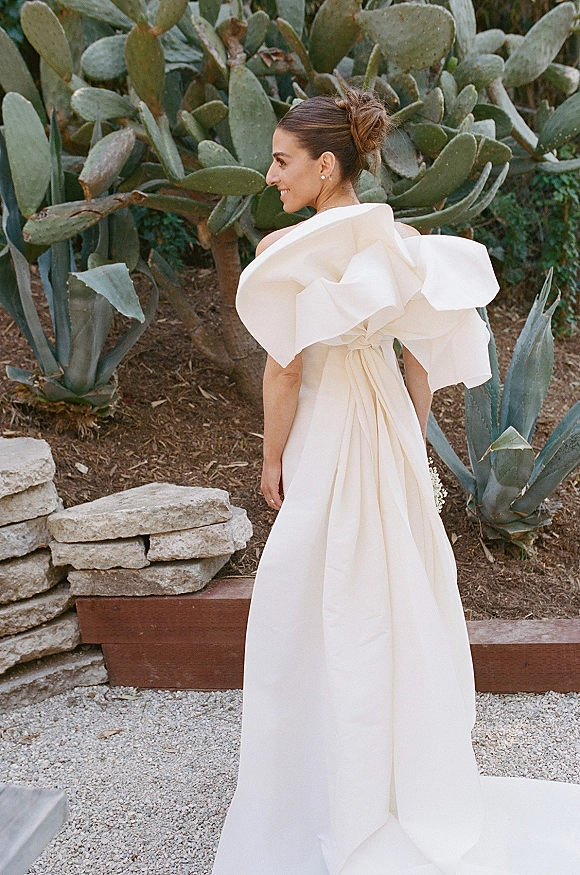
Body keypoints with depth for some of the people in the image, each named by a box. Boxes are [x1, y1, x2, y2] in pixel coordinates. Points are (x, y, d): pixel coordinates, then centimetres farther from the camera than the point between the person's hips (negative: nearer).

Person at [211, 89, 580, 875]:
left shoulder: (287, 249, -18)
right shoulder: (405, 242, 0)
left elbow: (284, 370, -17)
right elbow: (427, 355, 4)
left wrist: (273, 460, -4)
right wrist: (411, 438, 14)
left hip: (325, 441, -6)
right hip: (392, 430, 7)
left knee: (318, 614, 9)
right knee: (397, 591, 20)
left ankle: (342, 788, 26)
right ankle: (417, 764, 39)